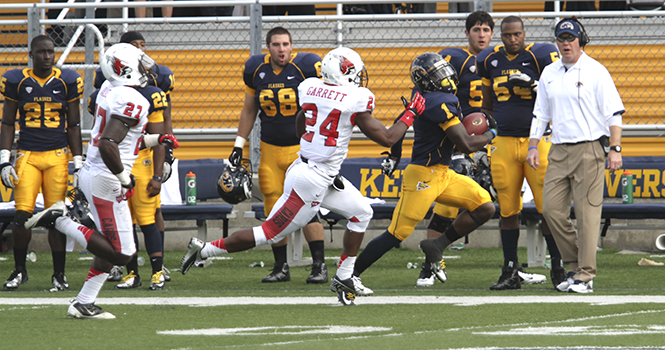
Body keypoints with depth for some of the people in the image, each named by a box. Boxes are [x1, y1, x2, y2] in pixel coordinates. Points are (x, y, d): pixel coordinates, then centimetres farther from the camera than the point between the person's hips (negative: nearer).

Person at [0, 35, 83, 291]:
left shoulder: (67, 82, 4)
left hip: (58, 156, 0)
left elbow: (74, 126, 8)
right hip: (27, 155, 0)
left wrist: (78, 163, 4)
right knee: (22, 215, -8)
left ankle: (59, 273, 10)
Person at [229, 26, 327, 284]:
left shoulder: (307, 67, -11)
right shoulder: (256, 69, 2)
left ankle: (319, 265, -7)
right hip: (270, 149, 4)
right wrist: (239, 146, 12)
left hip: (303, 146, -4)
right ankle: (281, 267, 14)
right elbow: (249, 111, 14)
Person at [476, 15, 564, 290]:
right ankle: (510, 272, 11)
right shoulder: (490, 61, 10)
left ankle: (558, 268, 2)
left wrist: (533, 85, -20)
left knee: (548, 206, -7)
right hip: (504, 143, 4)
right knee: (507, 210, 4)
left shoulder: (540, 57, -4)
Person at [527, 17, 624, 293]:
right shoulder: (549, 74, 14)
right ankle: (574, 265, 13)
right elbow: (540, 113, 20)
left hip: (589, 149, -6)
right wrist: (533, 146, 10)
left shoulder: (595, 72, -3)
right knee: (552, 209, 0)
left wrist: (615, 149, -12)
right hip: (558, 151, 6)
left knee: (587, 213, -7)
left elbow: (614, 113, -5)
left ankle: (585, 275, -6)